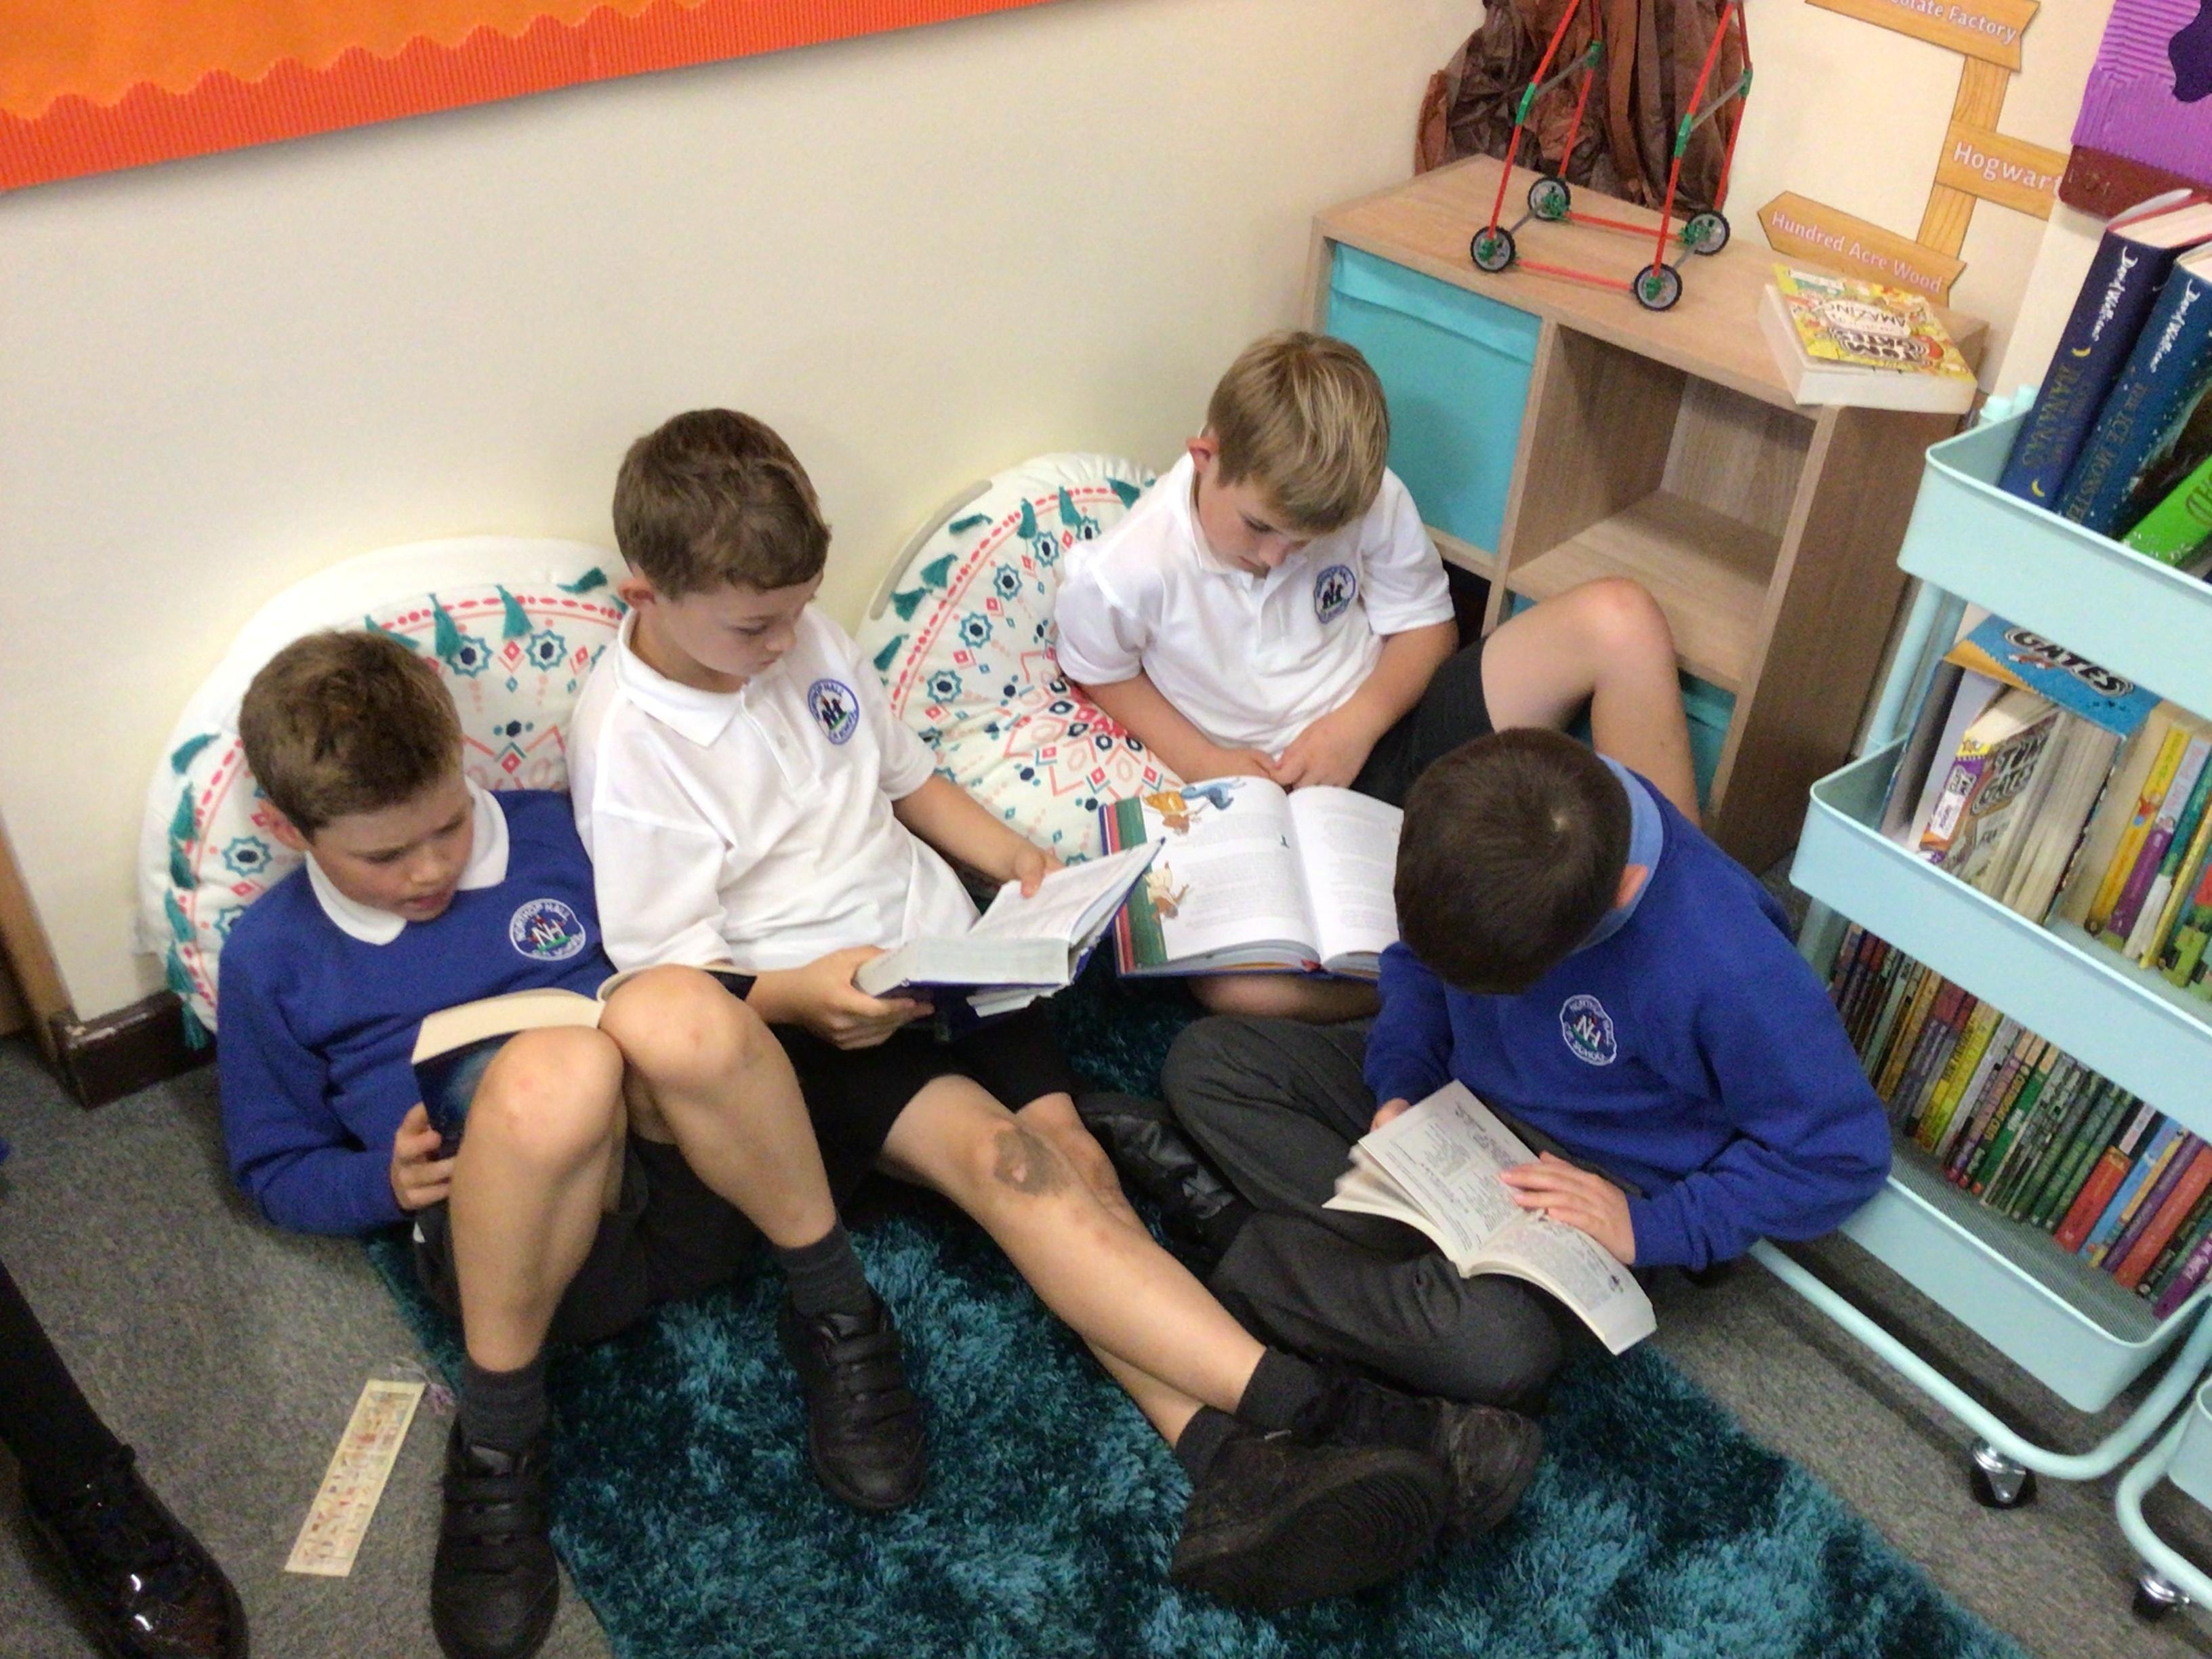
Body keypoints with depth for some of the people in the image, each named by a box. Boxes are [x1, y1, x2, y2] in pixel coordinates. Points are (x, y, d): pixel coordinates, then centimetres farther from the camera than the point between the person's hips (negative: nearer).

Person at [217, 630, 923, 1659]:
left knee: (670, 1006, -35)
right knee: (555, 1065, -38)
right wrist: (387, 1183, -2)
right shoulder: (271, 961, 11)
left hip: (696, 1185, 2)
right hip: (516, 1246, -1)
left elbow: (691, 1015, 21)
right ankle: (496, 1438, -17)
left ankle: (835, 1315, -15)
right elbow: (275, 1169, 18)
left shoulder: (556, 833, 12)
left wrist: (695, 1050, -2)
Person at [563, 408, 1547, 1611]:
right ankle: (1314, 1407, -41)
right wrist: (800, 995, -28)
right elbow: (664, 970, -10)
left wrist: (1010, 856, 5)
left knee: (1063, 1143, -20)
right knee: (1000, 1156, -29)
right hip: (797, 1017, -6)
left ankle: (1228, 1467, -37)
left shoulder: (804, 636, 8)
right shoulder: (629, 739, -10)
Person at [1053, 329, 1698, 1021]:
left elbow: (1425, 624, 2)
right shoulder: (1116, 576, -19)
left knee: (1619, 618, -21)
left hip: (1390, 725, 2)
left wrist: (1356, 723, -16)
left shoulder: (1371, 501, -14)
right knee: (1229, 983, -34)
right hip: (1283, 793, -2)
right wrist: (1202, 762, -13)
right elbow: (1102, 676, 2)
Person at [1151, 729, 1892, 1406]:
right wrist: (1398, 1086, -12)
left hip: (1590, 1176, -5)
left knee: (1498, 1347, -36)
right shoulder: (1486, 814, -18)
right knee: (1203, 1058, -7)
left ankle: (1244, 1252, -14)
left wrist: (1649, 1229, -21)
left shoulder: (1729, 968, -33)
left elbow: (1844, 1155, -18)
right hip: (1446, 1088, 6)